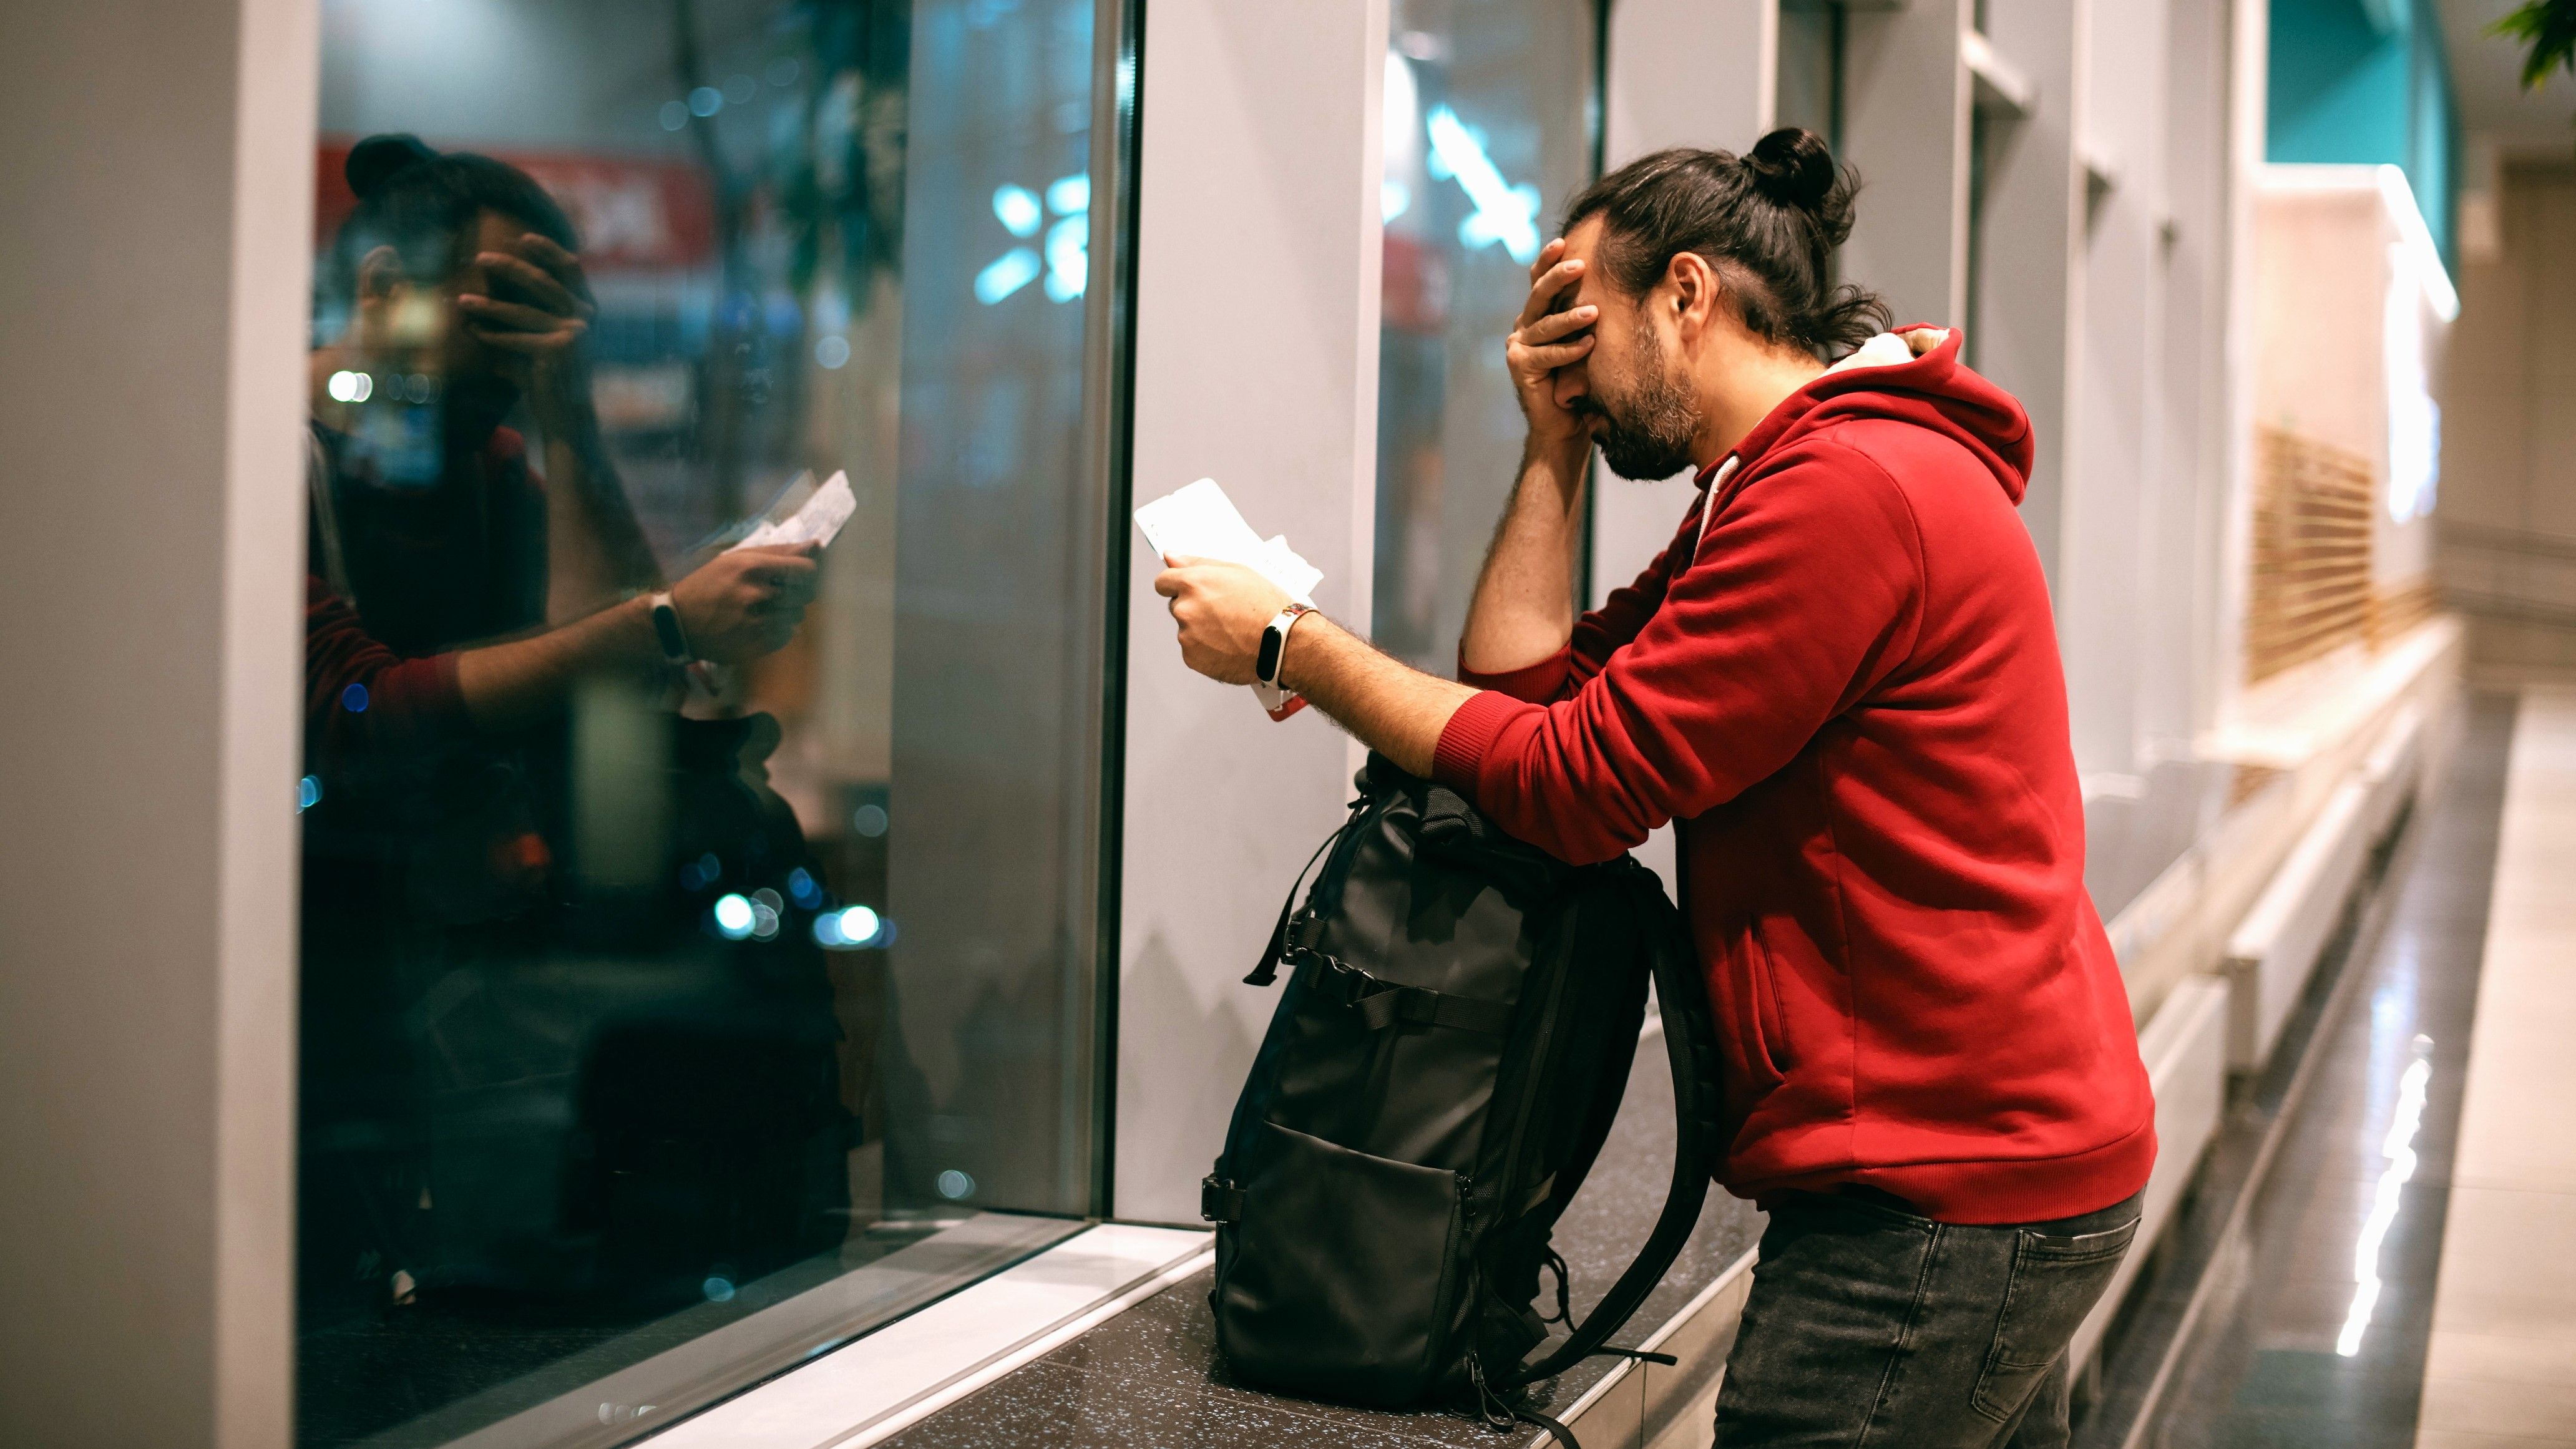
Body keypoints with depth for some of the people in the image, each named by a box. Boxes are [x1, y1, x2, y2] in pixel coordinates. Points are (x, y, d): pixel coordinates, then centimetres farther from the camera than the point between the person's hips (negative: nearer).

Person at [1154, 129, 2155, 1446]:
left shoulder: (1851, 487, -17)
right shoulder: (1772, 490, 18)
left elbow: (1570, 783, -17)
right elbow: (1528, 684, 10)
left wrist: (1292, 646, -8)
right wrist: (1554, 446, 6)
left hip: (1943, 1205, -11)